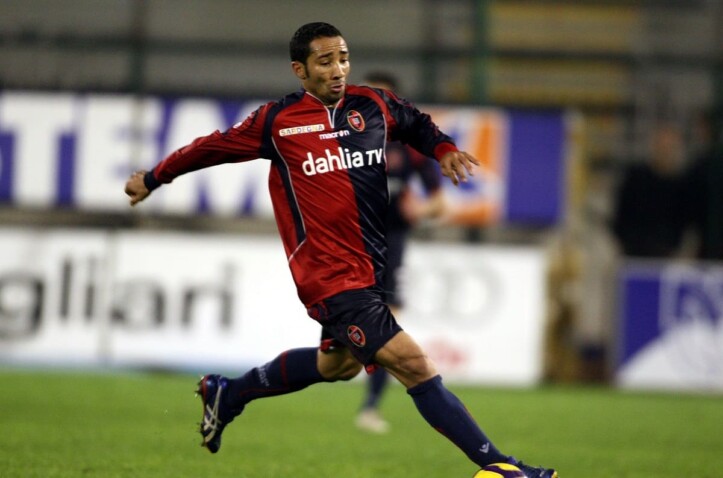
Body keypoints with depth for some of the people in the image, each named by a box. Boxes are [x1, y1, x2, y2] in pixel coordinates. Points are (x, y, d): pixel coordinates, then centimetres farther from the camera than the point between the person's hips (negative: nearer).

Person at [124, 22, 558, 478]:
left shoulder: (374, 105, 4)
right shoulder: (278, 120, -7)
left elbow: (419, 124, 26)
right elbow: (213, 147, 7)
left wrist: (444, 149, 5)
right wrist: (154, 178, 18)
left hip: (376, 266, 7)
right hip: (334, 279, -7)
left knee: (339, 363, 27)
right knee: (416, 366, -15)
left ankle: (227, 393, 47)